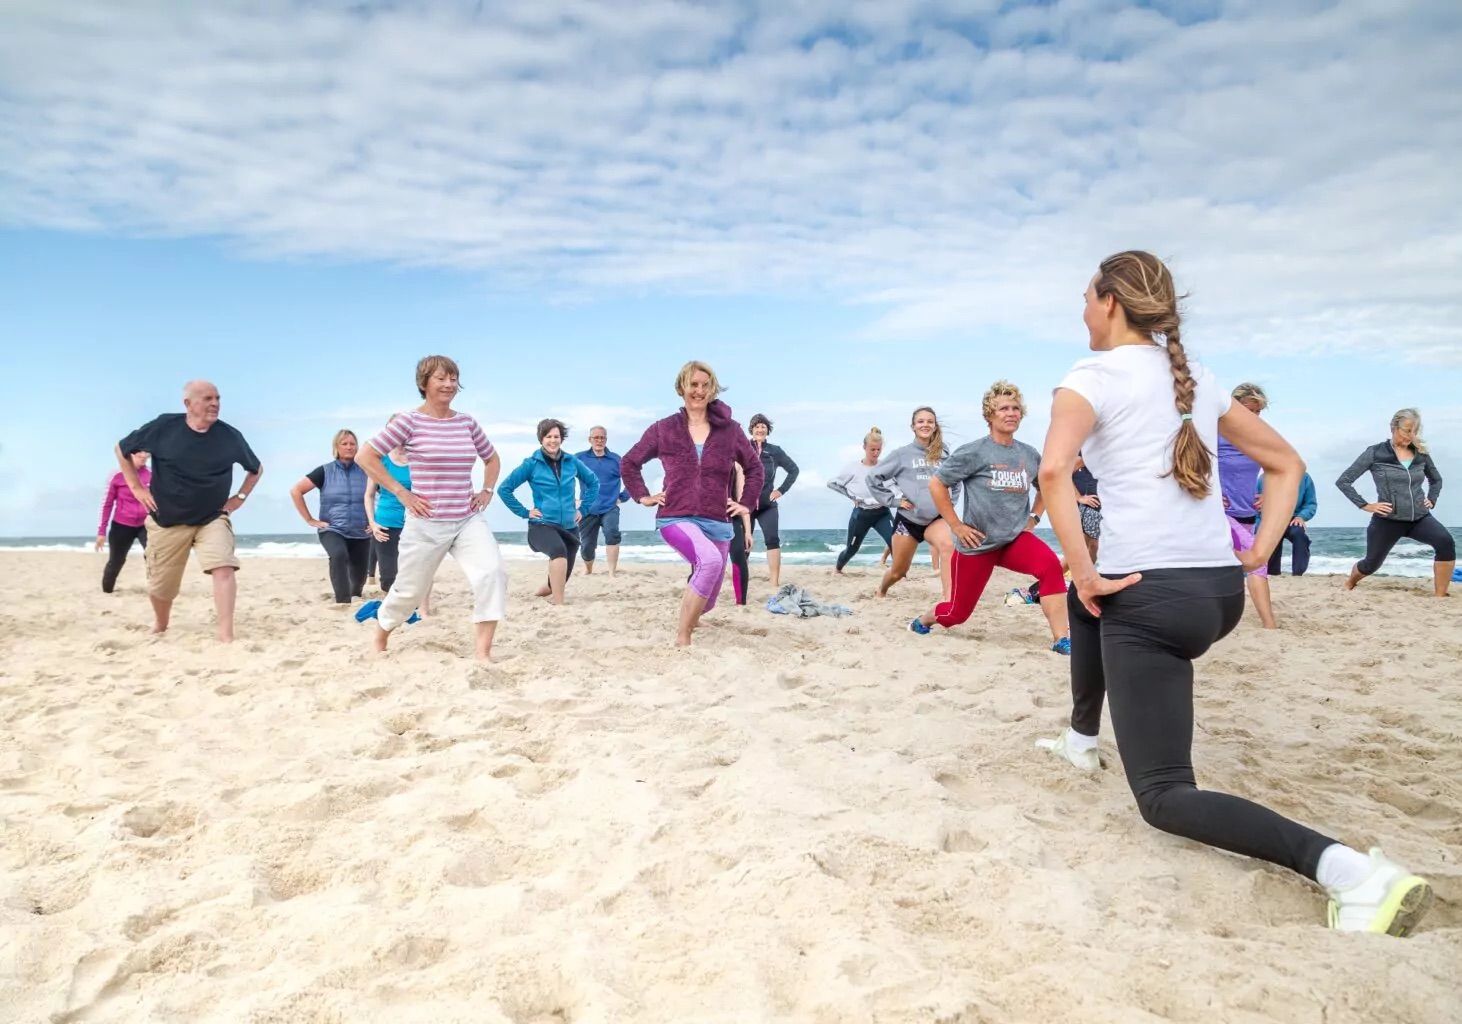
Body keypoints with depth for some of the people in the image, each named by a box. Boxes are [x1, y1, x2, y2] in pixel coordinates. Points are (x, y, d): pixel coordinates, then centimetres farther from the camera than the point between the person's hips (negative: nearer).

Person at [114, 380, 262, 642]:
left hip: (213, 518, 0)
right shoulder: (163, 427, -11)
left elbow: (256, 469, 11)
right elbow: (122, 449, 5)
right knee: (161, 585, 11)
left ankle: (226, 634, -25)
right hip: (167, 520, 0)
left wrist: (240, 497, 2)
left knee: (224, 568, -25)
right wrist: (137, 487, 0)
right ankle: (160, 626, 42)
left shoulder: (230, 436, -8)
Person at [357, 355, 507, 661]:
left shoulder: (466, 422, 7)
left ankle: (484, 653, -18)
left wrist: (487, 491, 10)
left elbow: (492, 458, 24)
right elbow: (366, 456, -8)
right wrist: (400, 492, -10)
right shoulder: (409, 421, -6)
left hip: (468, 520, 3)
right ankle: (380, 635, 43)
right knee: (410, 590, 12)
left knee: (492, 572, -22)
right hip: (426, 524, -3)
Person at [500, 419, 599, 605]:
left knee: (563, 576, 13)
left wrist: (583, 508, 10)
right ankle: (558, 603, -32)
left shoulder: (571, 462, 3)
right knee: (559, 550, -37)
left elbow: (593, 482, 17)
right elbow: (505, 488, -3)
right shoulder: (532, 464, -5)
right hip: (542, 525, -4)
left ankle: (545, 590, 48)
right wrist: (524, 512, -6)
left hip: (570, 527, 4)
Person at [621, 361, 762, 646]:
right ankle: (682, 637, -23)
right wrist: (643, 497, 5)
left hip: (717, 522, 3)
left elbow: (754, 467, 18)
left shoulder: (729, 430, 5)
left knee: (706, 601, 11)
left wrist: (746, 504, 10)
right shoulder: (664, 429, 3)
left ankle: (689, 618, 51)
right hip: (676, 518, -3)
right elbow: (629, 462, 14)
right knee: (710, 560, -35)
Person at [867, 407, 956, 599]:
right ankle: (881, 591, 47)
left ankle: (949, 601, -38)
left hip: (936, 518, 1)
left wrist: (950, 499, 8)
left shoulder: (943, 455, 3)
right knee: (899, 570, 13)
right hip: (908, 519, -1)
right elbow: (873, 477, -1)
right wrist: (894, 499, -5)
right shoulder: (902, 454, -4)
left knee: (948, 546, -33)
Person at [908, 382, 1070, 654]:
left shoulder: (1030, 455, 2)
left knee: (1050, 565, -29)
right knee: (958, 611, 9)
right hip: (977, 544, -3)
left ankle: (1061, 639, -26)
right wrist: (956, 526, -11)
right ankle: (923, 621, 43)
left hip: (1016, 538, 3)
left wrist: (1034, 517, 9)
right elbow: (936, 484, -10)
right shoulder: (974, 452, -12)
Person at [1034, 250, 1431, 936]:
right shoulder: (1198, 379, 15)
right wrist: (1262, 547, 13)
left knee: (1164, 797, -2)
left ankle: (1346, 869, -23)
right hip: (1222, 594, 8)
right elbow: (1287, 463, 21)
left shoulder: (1093, 377, -6)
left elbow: (1053, 469, -26)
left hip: (1151, 597, -8)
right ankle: (1082, 742, 46)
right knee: (1086, 600, 38)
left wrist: (1085, 571, -19)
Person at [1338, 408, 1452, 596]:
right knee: (1371, 564, 9)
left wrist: (1432, 499, 11)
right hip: (1388, 519, -3)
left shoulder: (1421, 454, 6)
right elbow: (1343, 481, -6)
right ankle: (1349, 583, 44)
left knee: (1446, 542, -26)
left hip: (1420, 517, 3)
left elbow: (1436, 479, 27)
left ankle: (1440, 596, -19)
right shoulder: (1376, 453, -6)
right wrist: (1365, 505, -10)